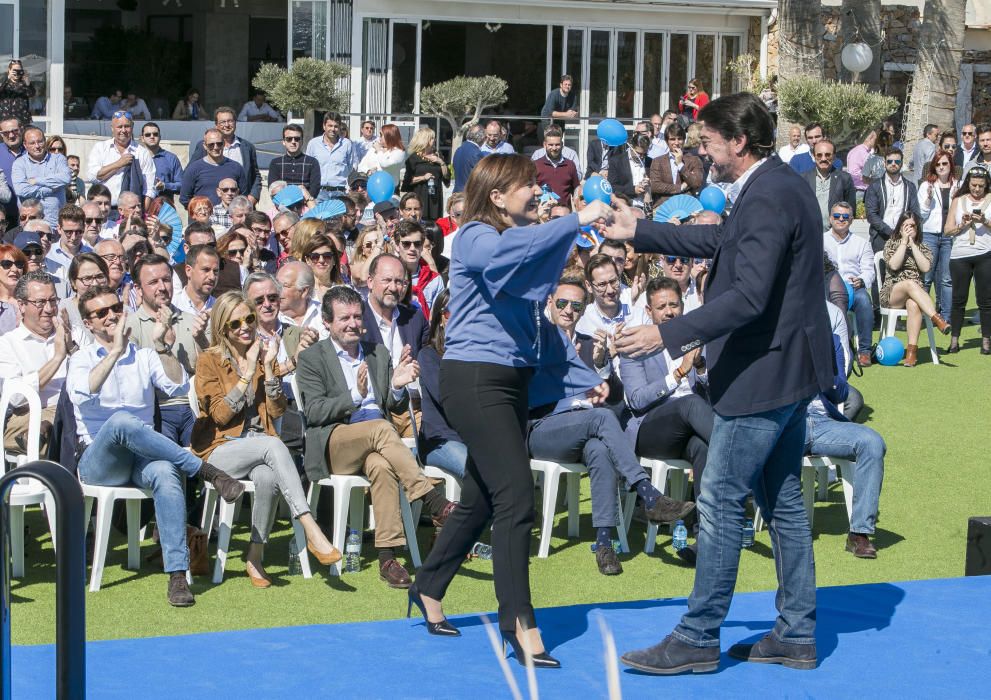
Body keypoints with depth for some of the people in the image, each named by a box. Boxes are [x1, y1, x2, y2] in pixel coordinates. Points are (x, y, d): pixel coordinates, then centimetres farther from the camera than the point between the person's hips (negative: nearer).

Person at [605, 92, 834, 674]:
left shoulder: (768, 198, -21)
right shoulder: (780, 185, 11)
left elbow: (748, 297, -29)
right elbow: (720, 241, 22)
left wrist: (667, 336, -30)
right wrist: (637, 231, 21)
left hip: (764, 374, -11)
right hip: (789, 366, 11)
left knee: (721, 501, -5)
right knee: (783, 499, 14)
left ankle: (698, 638, 1)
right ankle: (797, 634, 20)